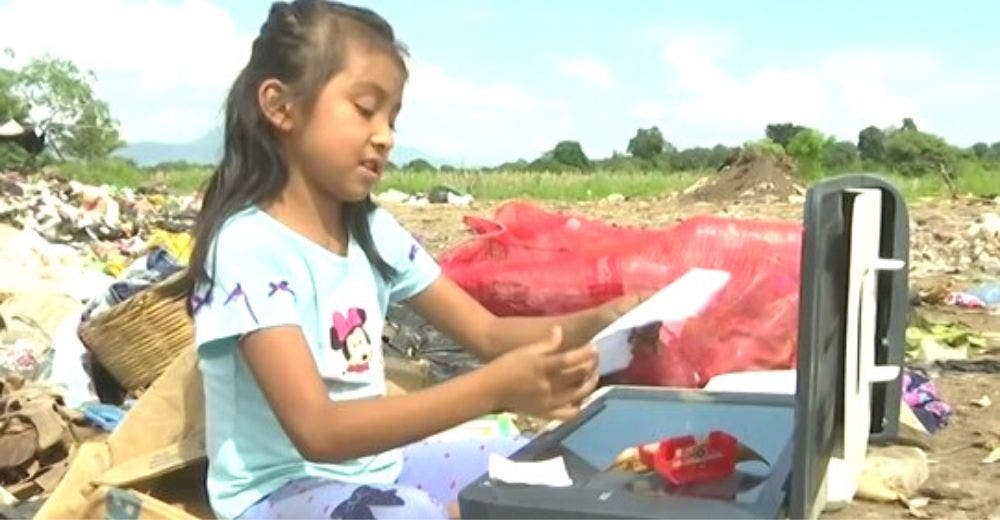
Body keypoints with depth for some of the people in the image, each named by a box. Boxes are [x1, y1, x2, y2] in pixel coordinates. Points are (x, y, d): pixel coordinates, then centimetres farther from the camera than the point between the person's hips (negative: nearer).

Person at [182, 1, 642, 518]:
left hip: (373, 465, 7)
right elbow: (317, 430, -29)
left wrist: (598, 322, -15)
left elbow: (487, 333, 3)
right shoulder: (249, 244, -21)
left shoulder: (373, 231, 0)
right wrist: (495, 389, -37)